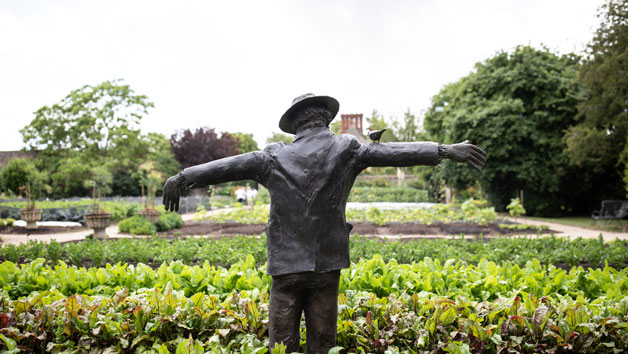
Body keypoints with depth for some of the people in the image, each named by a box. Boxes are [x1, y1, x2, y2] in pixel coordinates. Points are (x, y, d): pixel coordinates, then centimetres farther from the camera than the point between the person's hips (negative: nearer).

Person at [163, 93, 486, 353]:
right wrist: (445, 150, -6)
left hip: (286, 265, 0)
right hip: (326, 267, 0)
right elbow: (393, 152, -8)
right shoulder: (345, 150, -2)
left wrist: (182, 178, 14)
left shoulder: (275, 157, 1)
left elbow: (228, 166, 4)